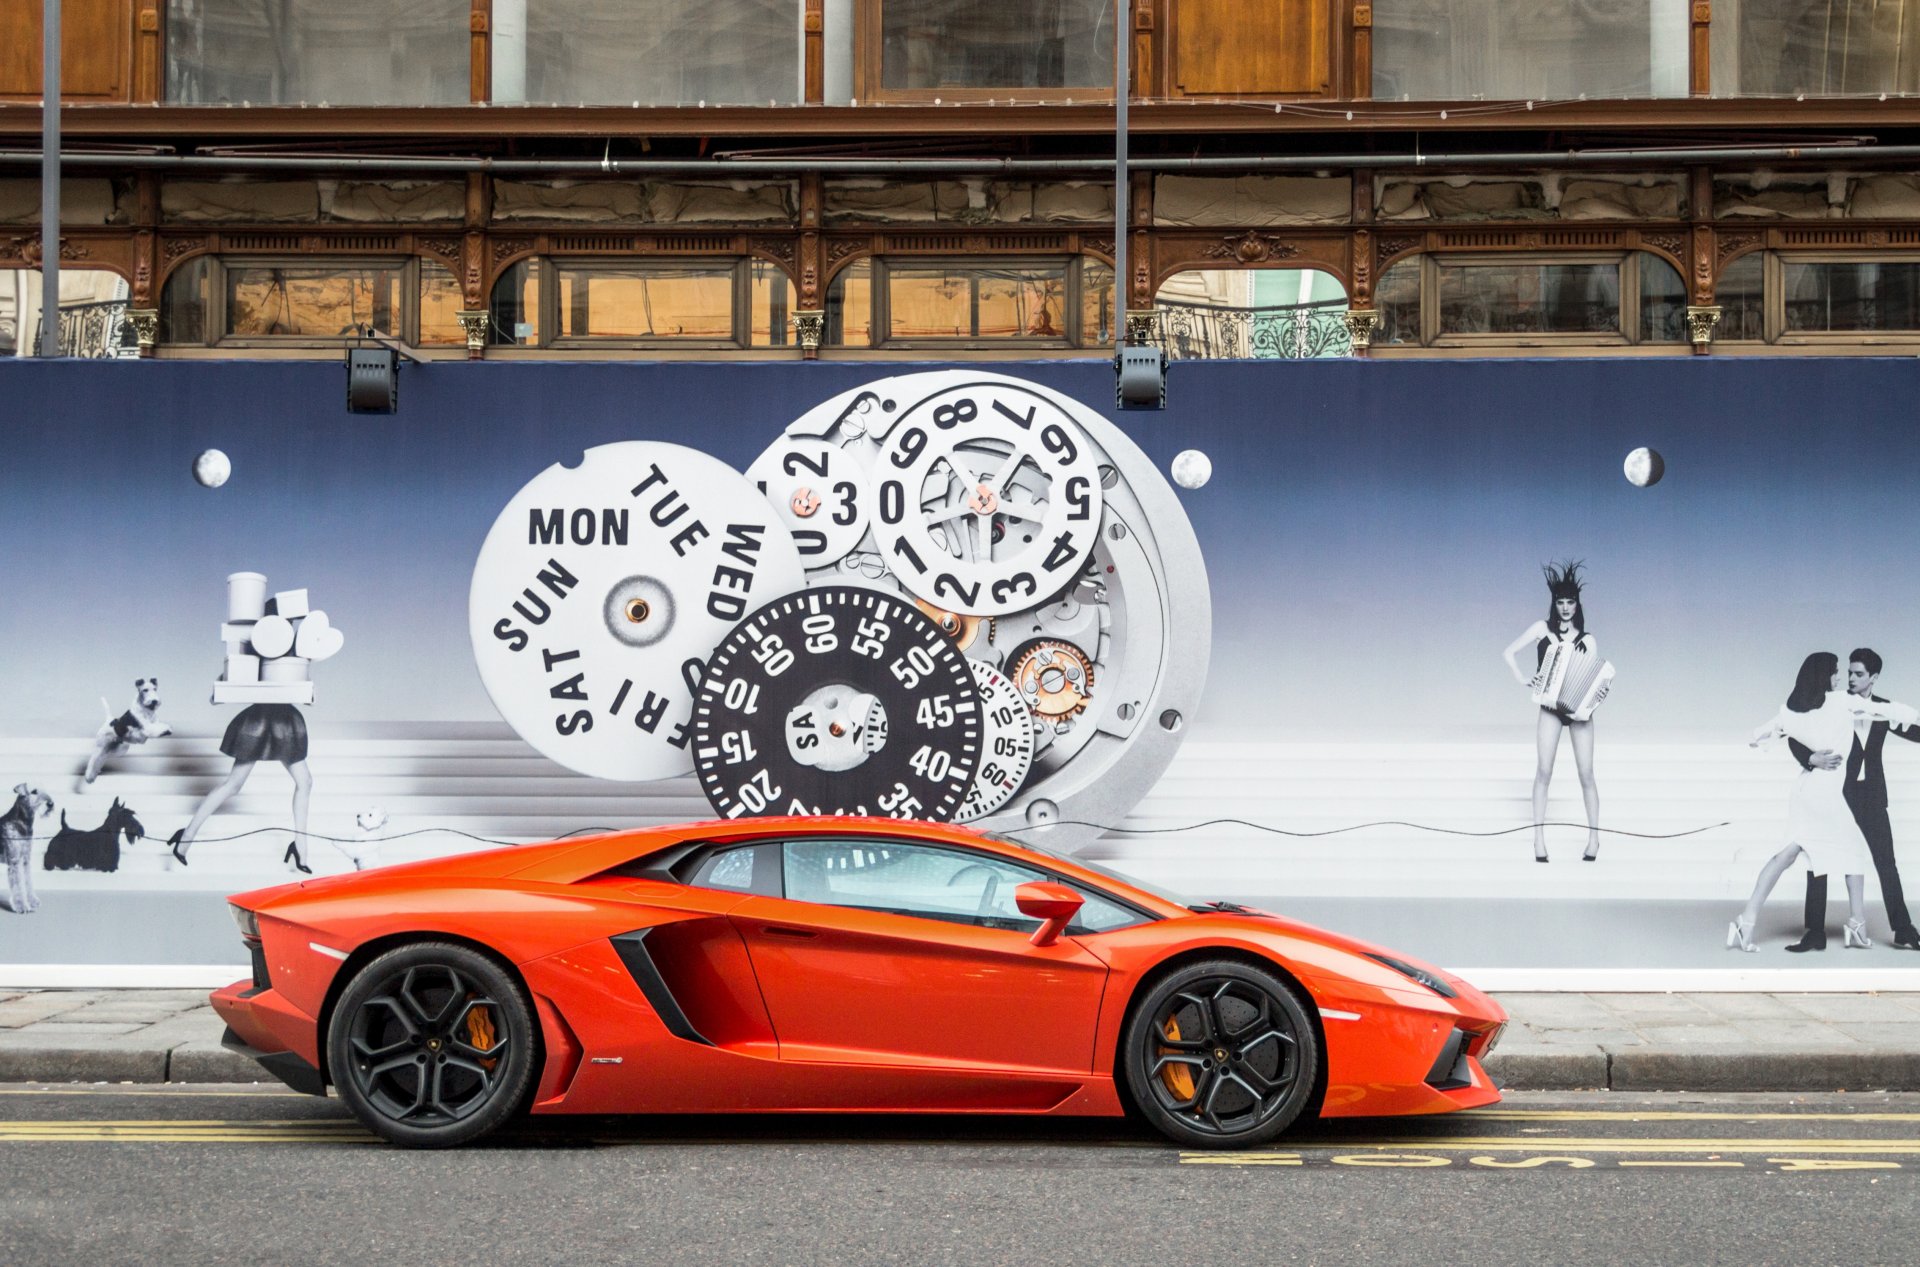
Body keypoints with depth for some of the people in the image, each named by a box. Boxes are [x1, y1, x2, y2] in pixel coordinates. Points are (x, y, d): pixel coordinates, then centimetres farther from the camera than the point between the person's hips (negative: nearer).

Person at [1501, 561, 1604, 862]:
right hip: (1550, 708, 0)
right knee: (1544, 772, -8)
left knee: (1586, 774, -1)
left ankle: (1593, 838, 9)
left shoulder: (1586, 640, 4)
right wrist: (1521, 678, -7)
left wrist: (1599, 690, -21)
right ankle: (1539, 838, -3)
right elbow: (1509, 652, 5)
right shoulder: (1541, 629, 2)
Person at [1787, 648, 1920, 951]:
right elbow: (1796, 738, -7)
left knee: (1886, 863, 2)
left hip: (1870, 796, 2)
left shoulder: (1883, 709, 4)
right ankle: (1815, 932, 5)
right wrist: (1812, 759, -26)